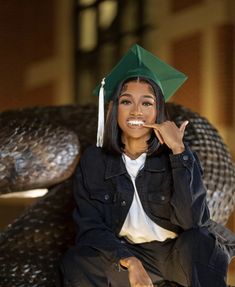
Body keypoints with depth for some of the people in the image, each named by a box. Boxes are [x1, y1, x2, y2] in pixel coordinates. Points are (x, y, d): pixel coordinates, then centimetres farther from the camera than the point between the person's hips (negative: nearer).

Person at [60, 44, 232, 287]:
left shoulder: (178, 154, -9)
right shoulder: (94, 160, -6)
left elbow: (193, 221, -21)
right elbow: (90, 226, -7)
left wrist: (178, 151, -25)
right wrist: (129, 262, -24)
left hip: (178, 253, -1)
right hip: (122, 252, 1)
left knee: (199, 243, -34)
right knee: (76, 264, -28)